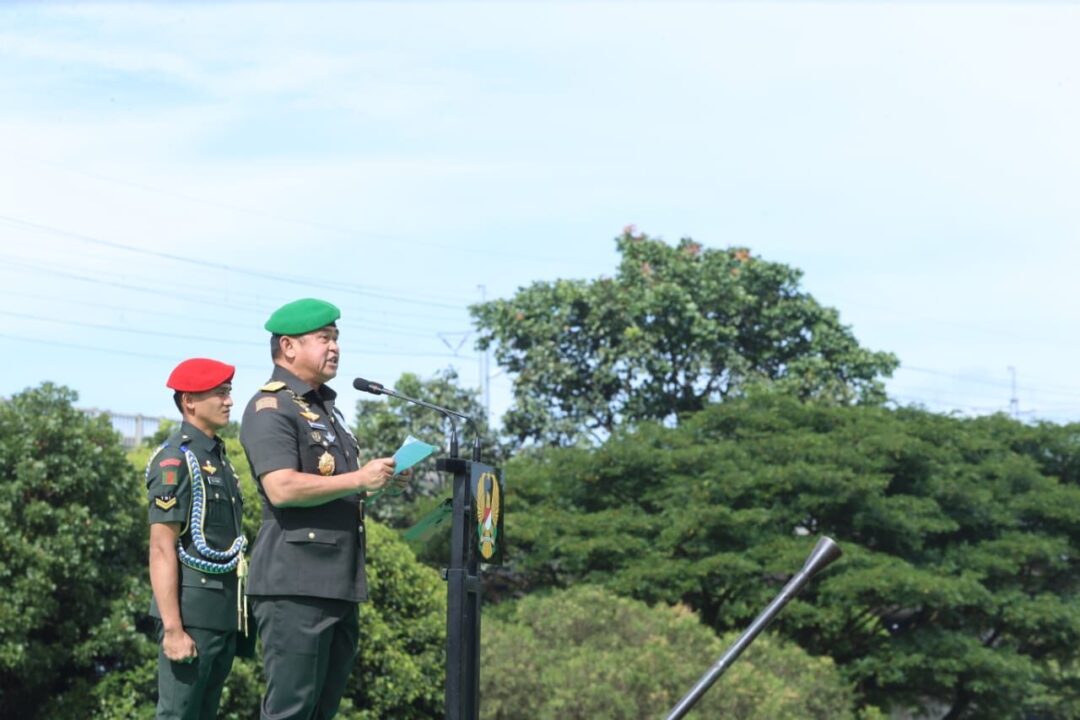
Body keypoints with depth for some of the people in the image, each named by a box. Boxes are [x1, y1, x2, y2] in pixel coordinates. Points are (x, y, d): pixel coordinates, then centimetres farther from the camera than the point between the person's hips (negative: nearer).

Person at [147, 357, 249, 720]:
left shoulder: (219, 458, 17)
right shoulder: (174, 461, -10)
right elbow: (162, 549, -16)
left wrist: (235, 614, 17)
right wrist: (173, 629, -21)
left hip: (224, 615, 9)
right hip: (192, 613, -9)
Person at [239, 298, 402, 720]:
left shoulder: (327, 407, 22)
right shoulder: (270, 408, -9)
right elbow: (282, 488, -22)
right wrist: (359, 479, -16)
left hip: (339, 585, 10)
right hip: (294, 587, -10)